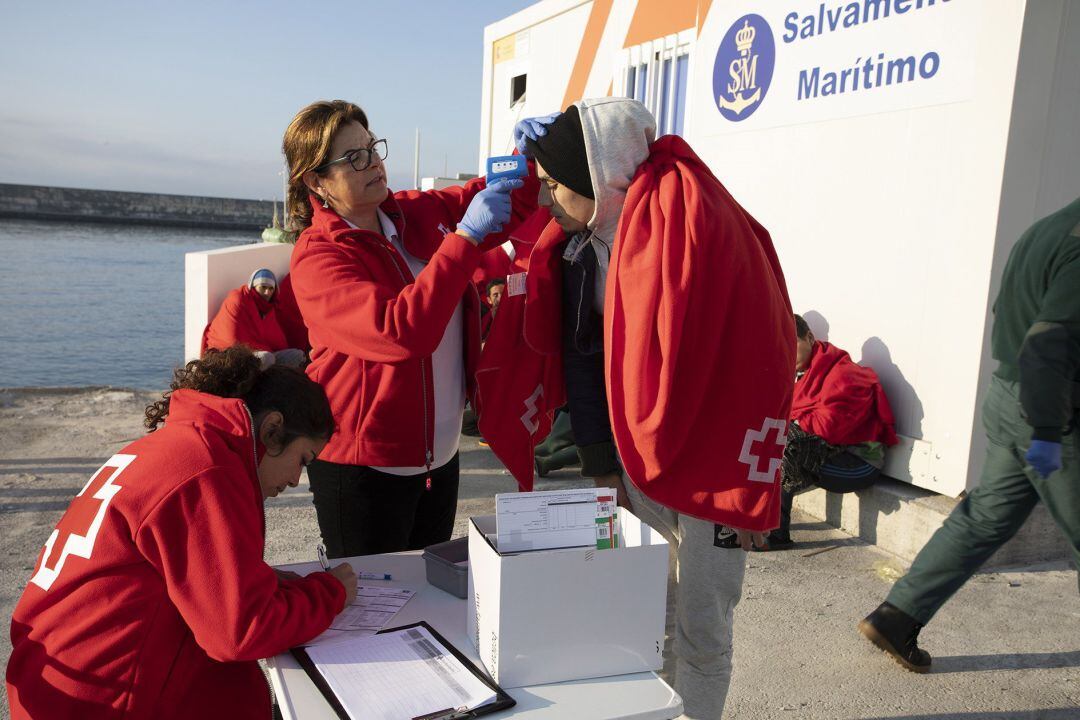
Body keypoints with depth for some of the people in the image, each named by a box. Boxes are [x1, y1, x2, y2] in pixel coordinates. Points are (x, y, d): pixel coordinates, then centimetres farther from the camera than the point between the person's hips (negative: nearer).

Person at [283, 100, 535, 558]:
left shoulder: (419, 211, 2)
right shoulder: (317, 258, -17)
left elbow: (510, 197, 13)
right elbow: (400, 332, -33)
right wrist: (466, 236, -30)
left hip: (441, 453, 7)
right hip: (364, 467, -6)